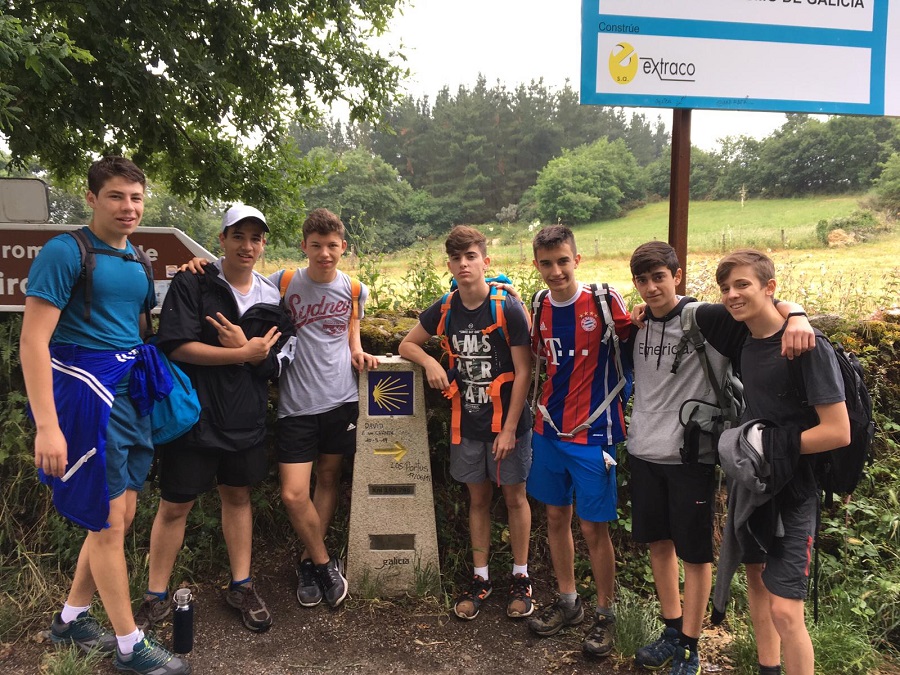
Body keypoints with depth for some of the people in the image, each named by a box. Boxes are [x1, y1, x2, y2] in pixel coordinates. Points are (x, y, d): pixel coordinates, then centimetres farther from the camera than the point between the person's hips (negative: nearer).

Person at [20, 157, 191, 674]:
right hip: (86, 391, -8)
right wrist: (47, 426, -21)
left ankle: (71, 619, 35)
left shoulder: (137, 262, 13)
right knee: (110, 520, 1)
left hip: (129, 392, 8)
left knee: (121, 515, 14)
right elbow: (34, 340, -17)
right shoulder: (65, 252, -11)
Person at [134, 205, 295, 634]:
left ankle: (241, 586, 28)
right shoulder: (192, 285, -8)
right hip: (194, 416, -3)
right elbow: (177, 347, -18)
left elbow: (281, 359, 1)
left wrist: (247, 348, -17)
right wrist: (246, 353, -18)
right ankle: (157, 597, 21)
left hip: (247, 419, 4)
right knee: (175, 505, 5)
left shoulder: (272, 297, 4)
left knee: (238, 496, 15)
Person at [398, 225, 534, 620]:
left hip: (507, 421, -3)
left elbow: (523, 372, -12)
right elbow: (407, 344, 12)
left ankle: (520, 578, 25)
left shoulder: (509, 310, -14)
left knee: (514, 495, 9)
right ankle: (480, 579, 27)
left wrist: (509, 428, -14)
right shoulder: (444, 310, -1)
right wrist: (429, 362, -11)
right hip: (467, 422, 4)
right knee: (478, 498, 13)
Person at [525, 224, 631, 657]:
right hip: (549, 429, 5)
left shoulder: (604, 300, -12)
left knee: (593, 527, 2)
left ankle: (605, 613, 24)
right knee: (556, 517, 15)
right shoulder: (541, 306, 3)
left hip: (593, 431, -5)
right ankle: (568, 602, 34)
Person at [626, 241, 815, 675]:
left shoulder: (706, 319, -12)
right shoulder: (638, 327, 5)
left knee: (694, 554, 7)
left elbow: (768, 303, -16)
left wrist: (797, 316, -37)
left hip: (691, 457, -5)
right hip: (644, 454, 6)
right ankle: (672, 630, 35)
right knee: (658, 542, 16)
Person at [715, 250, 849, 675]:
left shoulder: (807, 346, -20)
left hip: (791, 492, -7)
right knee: (755, 575, 20)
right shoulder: (743, 339, 0)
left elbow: (837, 432, -21)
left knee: (784, 609, -9)